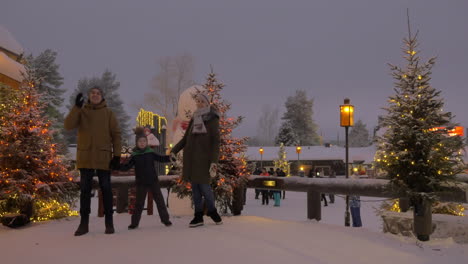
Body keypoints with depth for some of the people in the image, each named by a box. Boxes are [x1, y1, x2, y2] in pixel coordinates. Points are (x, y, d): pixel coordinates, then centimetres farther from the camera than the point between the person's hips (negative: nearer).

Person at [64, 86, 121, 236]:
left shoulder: (108, 113, 3)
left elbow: (116, 134, 2)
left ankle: (109, 222, 11)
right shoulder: (81, 111, 7)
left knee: (106, 188, 3)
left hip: (103, 157, -1)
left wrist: (117, 155, -5)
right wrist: (76, 107, -17)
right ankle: (84, 222, 13)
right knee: (85, 189, 5)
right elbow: (68, 126, -9)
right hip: (85, 157, 1)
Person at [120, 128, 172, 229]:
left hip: (153, 181, 1)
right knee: (139, 203, 3)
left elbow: (160, 158, 6)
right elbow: (127, 166, -2)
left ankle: (165, 219, 15)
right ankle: (134, 222, 12)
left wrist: (169, 158, -10)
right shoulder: (135, 156, -1)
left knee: (159, 200, 5)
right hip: (141, 183, -1)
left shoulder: (150, 153, 1)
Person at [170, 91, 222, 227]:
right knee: (195, 186, 6)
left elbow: (216, 141, -9)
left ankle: (212, 211, 20)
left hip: (203, 157, -5)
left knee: (204, 186, -4)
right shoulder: (194, 119, 12)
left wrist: (214, 162, -18)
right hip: (191, 157, 5)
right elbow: (185, 138, 14)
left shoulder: (213, 119, -4)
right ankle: (198, 216, 13)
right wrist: (174, 151, 1)